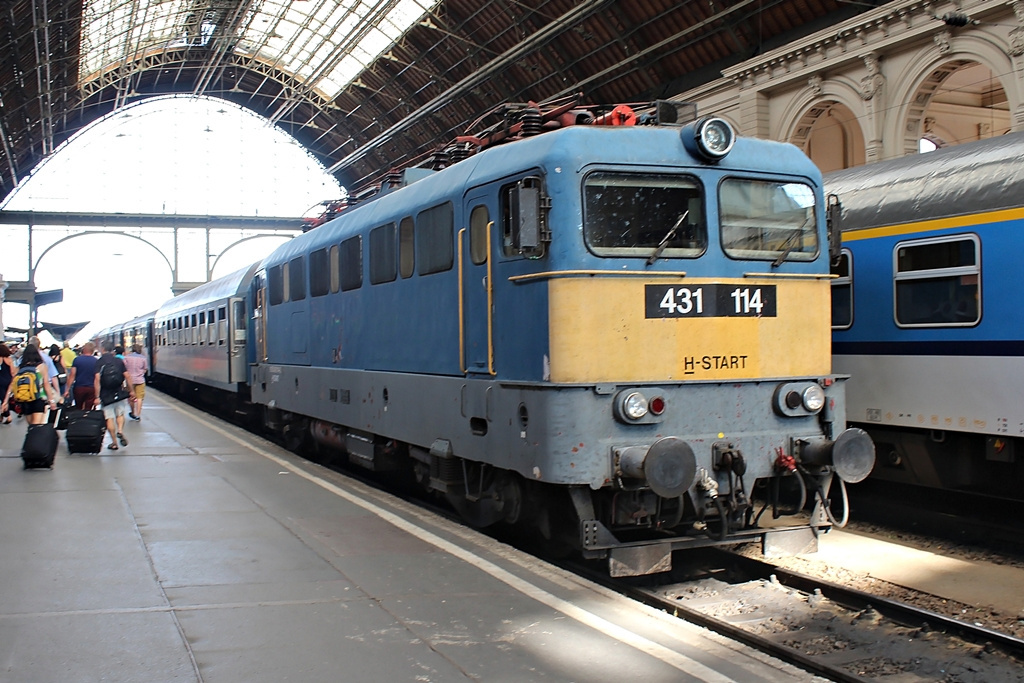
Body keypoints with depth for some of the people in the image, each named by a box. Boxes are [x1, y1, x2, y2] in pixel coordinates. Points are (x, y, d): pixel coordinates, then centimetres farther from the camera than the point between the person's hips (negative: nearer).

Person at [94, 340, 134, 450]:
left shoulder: (99, 362, -5)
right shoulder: (119, 361, 2)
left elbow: (97, 380, -13)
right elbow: (127, 376, 1)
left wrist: (97, 396, -12)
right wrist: (131, 391, 10)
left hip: (106, 395, -2)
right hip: (119, 393, 2)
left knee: (109, 418, 4)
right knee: (120, 414, 19)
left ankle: (114, 442, 6)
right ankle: (120, 431, -7)